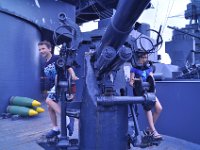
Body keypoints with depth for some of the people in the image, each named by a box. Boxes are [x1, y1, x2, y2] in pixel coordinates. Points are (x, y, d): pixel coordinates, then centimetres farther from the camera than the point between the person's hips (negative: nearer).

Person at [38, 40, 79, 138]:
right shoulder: (45, 65, 15)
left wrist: (73, 76, -28)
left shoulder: (57, 58, -8)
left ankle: (67, 118, -20)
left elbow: (69, 68, -11)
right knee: (50, 107, 8)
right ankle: (55, 128, 22)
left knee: (49, 100, -24)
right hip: (53, 86, 9)